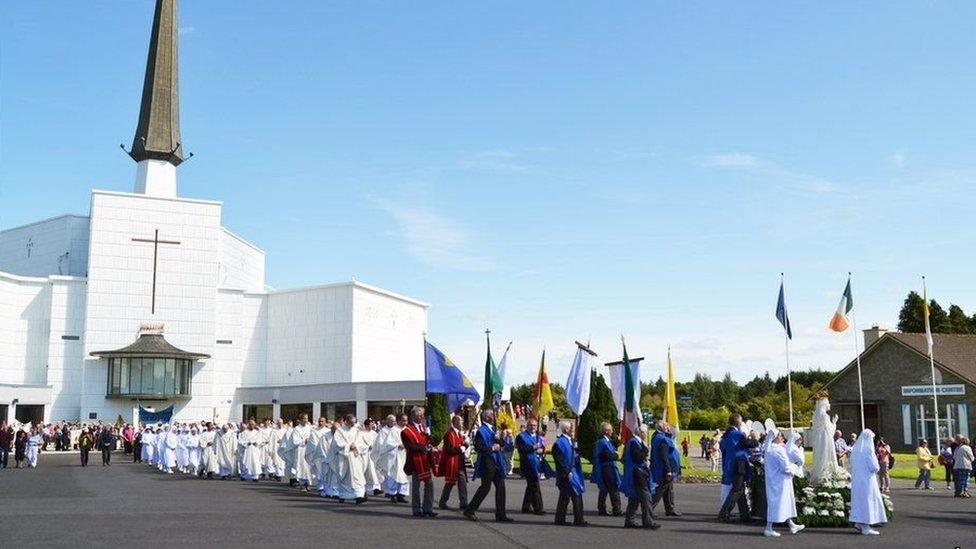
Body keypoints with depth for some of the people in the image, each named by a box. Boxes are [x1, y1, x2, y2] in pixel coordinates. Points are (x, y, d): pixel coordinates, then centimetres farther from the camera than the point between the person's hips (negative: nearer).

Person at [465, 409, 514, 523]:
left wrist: (499, 439, -1)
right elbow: (478, 447, -19)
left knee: (500, 487, 6)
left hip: (496, 462, 8)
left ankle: (501, 514, 11)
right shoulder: (481, 431, -11)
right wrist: (491, 448, -15)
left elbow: (500, 444, 20)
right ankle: (470, 511, 8)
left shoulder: (493, 429, 16)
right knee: (485, 487, -4)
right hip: (487, 463, -8)